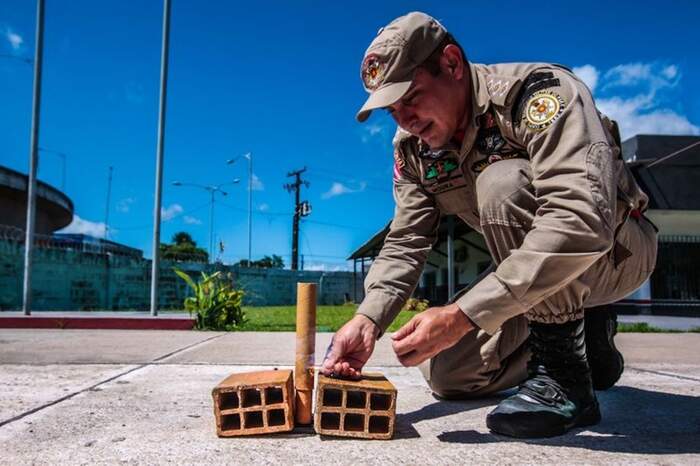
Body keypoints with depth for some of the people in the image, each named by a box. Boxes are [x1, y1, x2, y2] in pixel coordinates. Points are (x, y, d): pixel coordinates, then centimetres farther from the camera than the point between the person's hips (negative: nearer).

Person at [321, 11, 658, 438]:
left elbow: (581, 221, -41)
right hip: (529, 271, 7)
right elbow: (405, 244, -7)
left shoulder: (540, 91, -27)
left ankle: (564, 370, -21)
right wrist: (368, 319, -26)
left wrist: (462, 315, -43)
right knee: (447, 374, -4)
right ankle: (581, 329, 15)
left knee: (502, 182, -33)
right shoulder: (412, 149, -5)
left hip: (618, 248, -6)